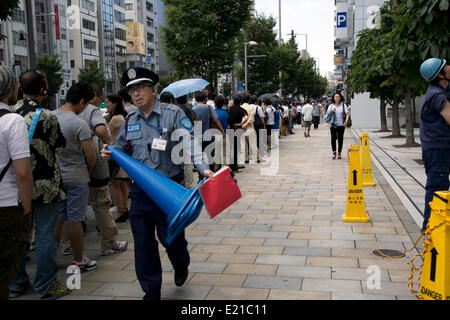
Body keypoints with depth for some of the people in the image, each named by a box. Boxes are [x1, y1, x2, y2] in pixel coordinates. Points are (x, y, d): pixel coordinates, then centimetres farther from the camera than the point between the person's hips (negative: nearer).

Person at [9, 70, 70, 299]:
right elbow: (60, 148, -8)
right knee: (45, 236, 4)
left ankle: (17, 284, 29)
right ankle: (45, 287, 14)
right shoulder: (46, 117, -15)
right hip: (45, 185, -6)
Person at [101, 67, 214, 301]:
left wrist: (203, 167, -29)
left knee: (171, 238, 5)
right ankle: (151, 293, 24)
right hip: (140, 191, 4)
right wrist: (111, 153, 1)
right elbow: (122, 147, 23)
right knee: (143, 244, 7)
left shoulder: (173, 114, -5)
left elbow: (190, 141, -15)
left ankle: (181, 266, 42)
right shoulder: (130, 120, 10)